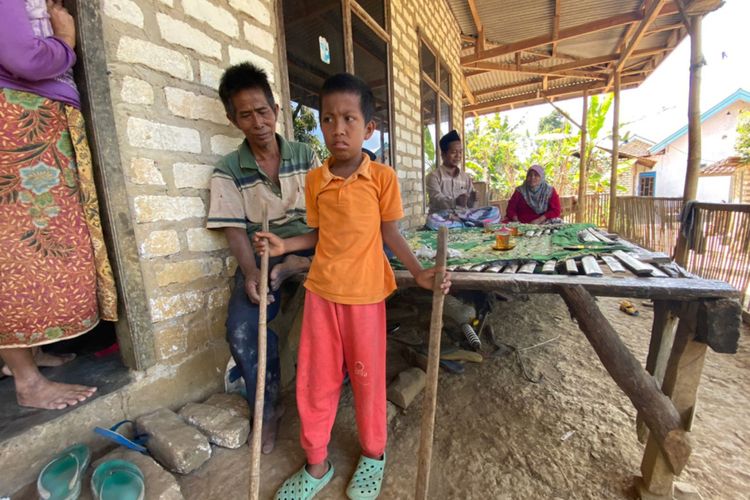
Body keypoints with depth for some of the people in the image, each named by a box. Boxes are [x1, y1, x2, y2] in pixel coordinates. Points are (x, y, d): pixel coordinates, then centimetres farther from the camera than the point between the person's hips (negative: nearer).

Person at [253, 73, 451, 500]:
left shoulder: (382, 176, -7)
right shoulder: (315, 179, 2)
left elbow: (390, 233, -1)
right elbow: (320, 233, 10)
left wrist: (420, 273, -10)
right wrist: (285, 245, -3)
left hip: (365, 292, -3)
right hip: (321, 291, 4)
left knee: (367, 376, 13)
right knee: (315, 380, 13)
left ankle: (373, 455, 41)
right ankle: (317, 464, 38)